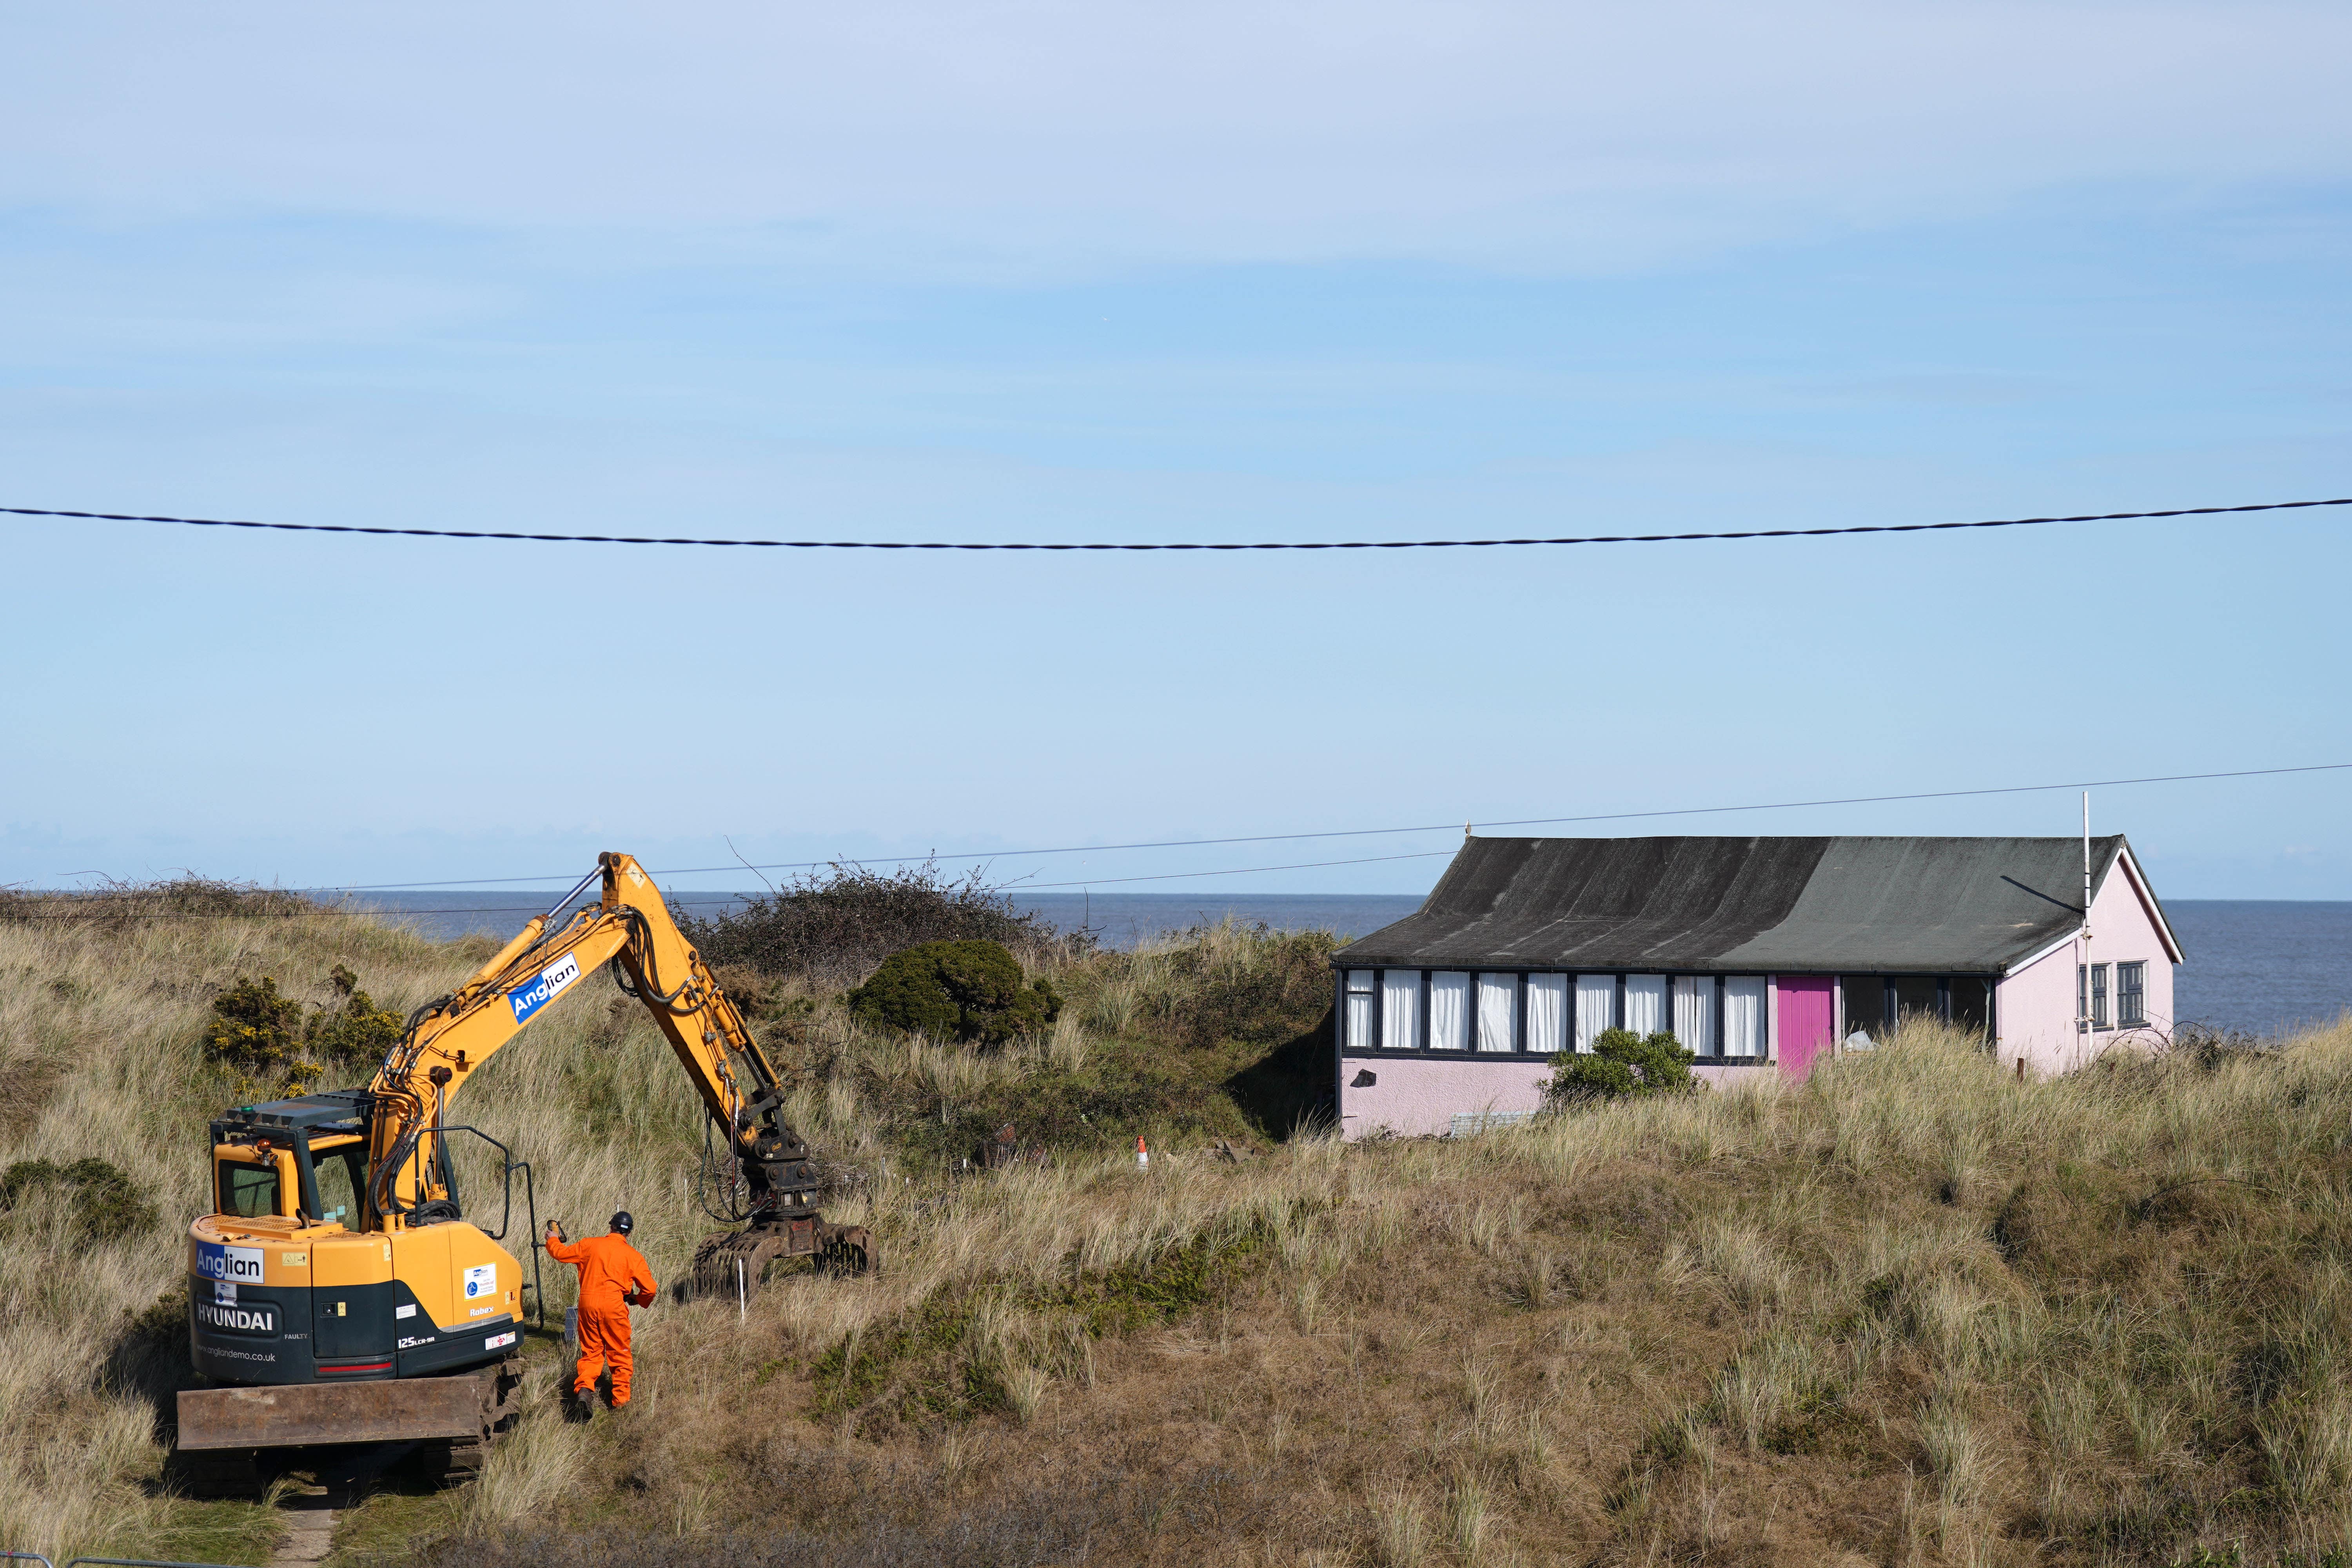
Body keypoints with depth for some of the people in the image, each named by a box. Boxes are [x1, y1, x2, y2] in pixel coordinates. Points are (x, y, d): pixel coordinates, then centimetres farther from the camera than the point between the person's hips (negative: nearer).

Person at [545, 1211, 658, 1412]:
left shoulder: (589, 1245, 6)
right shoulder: (632, 1255, 2)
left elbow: (561, 1253, 18)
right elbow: (649, 1288, -1)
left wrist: (553, 1240, 40)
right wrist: (637, 1300, 20)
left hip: (588, 1303, 2)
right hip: (614, 1305, -2)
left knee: (591, 1352, 12)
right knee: (620, 1355, 11)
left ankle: (583, 1388, -11)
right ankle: (620, 1400, 11)